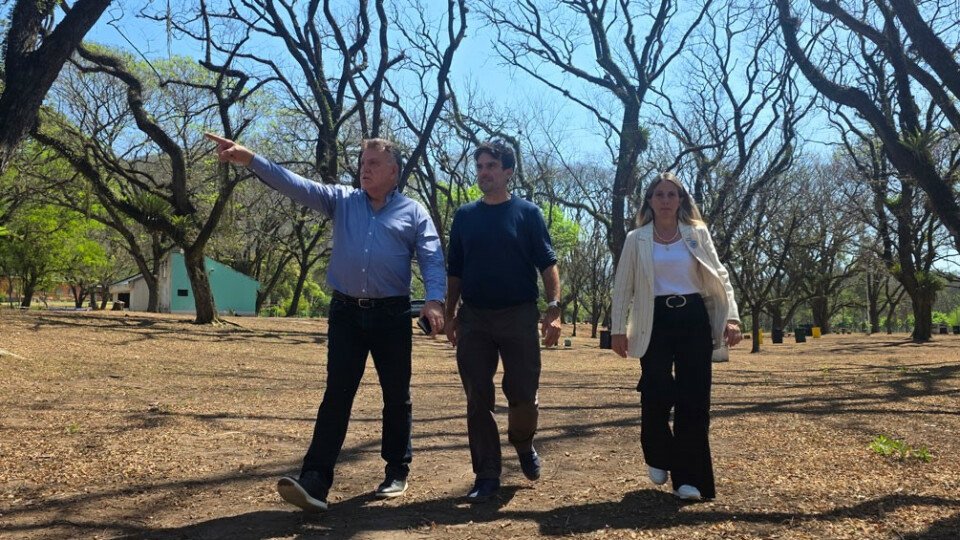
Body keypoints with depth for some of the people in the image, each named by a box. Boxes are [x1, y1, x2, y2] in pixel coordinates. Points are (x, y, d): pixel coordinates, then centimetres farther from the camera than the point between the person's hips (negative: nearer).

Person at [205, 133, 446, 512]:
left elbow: (432, 259, -4)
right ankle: (315, 481, -5)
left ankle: (397, 471, 25)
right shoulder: (342, 200, 9)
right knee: (336, 396, -2)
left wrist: (434, 300, -22)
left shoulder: (413, 212, 4)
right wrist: (249, 160, -16)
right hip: (346, 313, 1)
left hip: (392, 315, -1)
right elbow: (295, 185, -3)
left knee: (396, 396, 9)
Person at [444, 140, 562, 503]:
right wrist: (450, 316, 7)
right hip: (474, 319, 3)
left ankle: (523, 445, 32)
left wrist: (554, 310, -13)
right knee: (478, 401, 3)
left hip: (519, 317, -2)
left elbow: (547, 265, -2)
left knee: (523, 396, 0)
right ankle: (487, 476, 12)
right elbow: (454, 272, 13)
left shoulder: (527, 213, 2)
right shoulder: (465, 216, 10)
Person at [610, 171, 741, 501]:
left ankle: (689, 477, 8)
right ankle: (658, 459, 23)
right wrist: (618, 329, 0)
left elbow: (720, 276, 5)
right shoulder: (636, 239, 6)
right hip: (657, 321, -1)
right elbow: (623, 287, 6)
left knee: (693, 400, -1)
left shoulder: (698, 233, 9)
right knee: (656, 395, -7)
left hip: (694, 319, 1)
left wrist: (731, 317, -6)